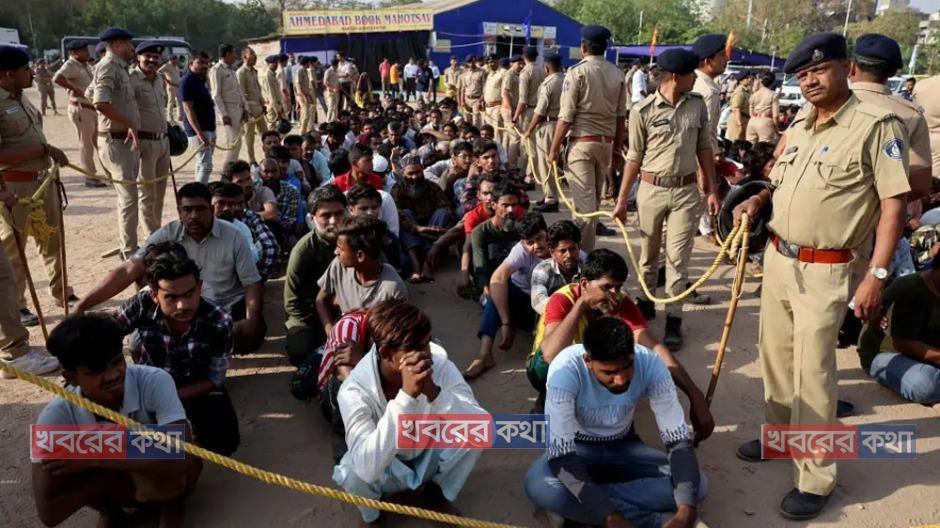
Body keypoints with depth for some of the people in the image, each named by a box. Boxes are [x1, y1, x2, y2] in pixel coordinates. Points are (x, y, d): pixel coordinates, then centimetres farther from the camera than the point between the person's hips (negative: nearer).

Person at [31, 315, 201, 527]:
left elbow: (181, 459, -42)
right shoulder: (57, 416, -27)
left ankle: (172, 508, -1)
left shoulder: (155, 381, -32)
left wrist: (97, 459, -37)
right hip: (114, 484, 3)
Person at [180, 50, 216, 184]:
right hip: (198, 130, -9)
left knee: (201, 164, 14)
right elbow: (188, 110, -19)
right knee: (206, 165, -13)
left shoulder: (201, 80, 14)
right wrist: (200, 134, -26)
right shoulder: (187, 81, -13)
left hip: (209, 128, 9)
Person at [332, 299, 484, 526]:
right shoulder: (355, 390, -32)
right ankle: (371, 514, 4)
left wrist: (434, 393, -48)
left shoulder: (439, 363, -25)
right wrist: (406, 396, -51)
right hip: (386, 469, -2)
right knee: (352, 473, -34)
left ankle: (440, 492, 7)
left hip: (430, 457, 2)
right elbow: (368, 469, -44)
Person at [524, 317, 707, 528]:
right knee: (540, 487, -35)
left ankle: (574, 509, -18)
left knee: (697, 485, -21)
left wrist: (686, 511, -36)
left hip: (623, 447, 3)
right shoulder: (566, 369, -32)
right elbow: (560, 452, -34)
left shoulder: (650, 364, -24)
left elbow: (678, 438, -22)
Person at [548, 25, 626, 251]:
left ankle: (583, 253, -2)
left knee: (583, 200, -4)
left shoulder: (577, 72, -9)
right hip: (607, 143, 5)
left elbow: (566, 117, -12)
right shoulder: (617, 74, 5)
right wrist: (617, 150, 14)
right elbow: (620, 116, 6)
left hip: (582, 142, -5)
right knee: (594, 196, 19)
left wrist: (554, 148, -5)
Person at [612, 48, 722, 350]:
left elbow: (704, 148, 9)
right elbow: (635, 156, -2)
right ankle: (646, 303, 33)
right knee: (648, 254, 14)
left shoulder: (697, 104, 2)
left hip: (686, 191, 2)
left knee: (678, 258, 2)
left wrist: (712, 189, 6)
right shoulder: (643, 111, -8)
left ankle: (673, 319, 9)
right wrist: (622, 198, -1)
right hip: (651, 189, -1)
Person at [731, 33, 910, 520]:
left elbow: (893, 203, -15)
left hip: (826, 271, -7)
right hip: (777, 258, 7)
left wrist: (876, 275, -19)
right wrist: (758, 199, 4)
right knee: (775, 356, 17)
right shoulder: (798, 124, 10)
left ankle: (815, 478, 12)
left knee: (812, 372, -1)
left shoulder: (877, 124, -13)